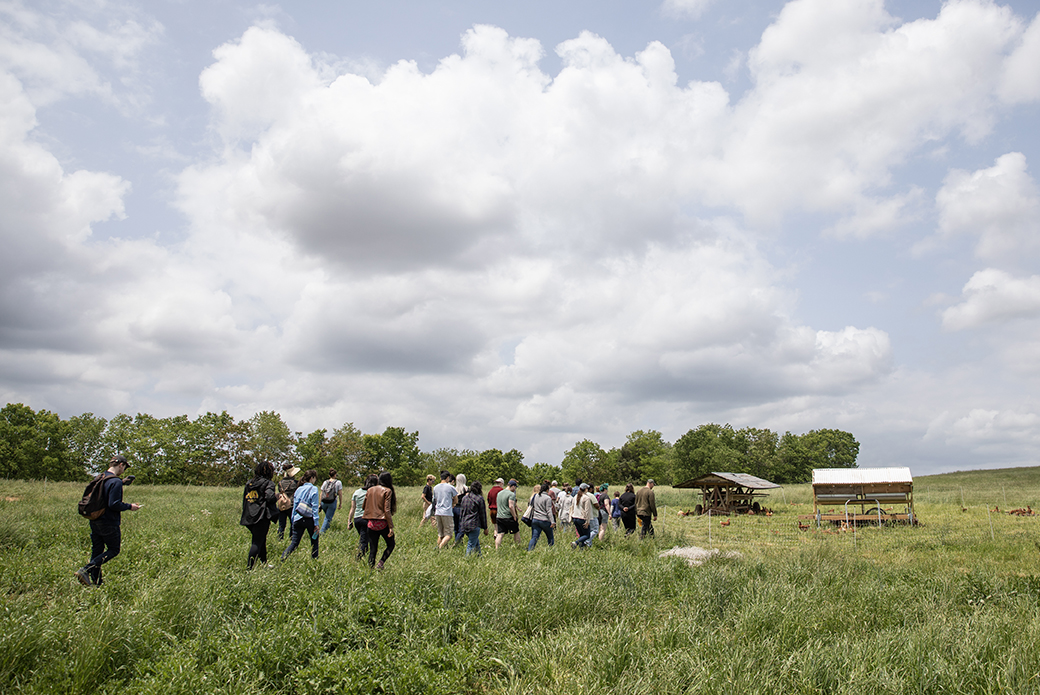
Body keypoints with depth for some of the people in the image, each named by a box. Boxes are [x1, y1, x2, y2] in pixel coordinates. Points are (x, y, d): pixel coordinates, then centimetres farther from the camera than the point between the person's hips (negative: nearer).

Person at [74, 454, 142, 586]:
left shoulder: (100, 479, 9)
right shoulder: (116, 481, -18)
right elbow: (114, 504, -23)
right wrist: (129, 507, -9)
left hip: (94, 521, 8)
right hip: (109, 523, -8)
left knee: (96, 550, 12)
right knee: (113, 550, 4)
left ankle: (96, 582, 15)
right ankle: (86, 570, -10)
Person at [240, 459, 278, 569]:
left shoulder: (249, 483, 14)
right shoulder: (268, 483, -7)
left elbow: (245, 498, 17)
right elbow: (270, 497, -22)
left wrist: (245, 515, 23)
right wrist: (277, 495, -1)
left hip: (249, 517, 7)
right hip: (262, 517, -7)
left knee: (261, 541, 20)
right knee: (258, 543, -5)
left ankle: (264, 563, 28)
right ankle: (249, 567, -10)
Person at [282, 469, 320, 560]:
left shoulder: (299, 489, 10)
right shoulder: (313, 489, -6)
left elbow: (294, 506, 12)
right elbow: (314, 507, -9)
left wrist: (293, 521, 18)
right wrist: (316, 523, -8)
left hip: (298, 519, 4)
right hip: (309, 519, -4)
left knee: (294, 543, 5)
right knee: (314, 541, 15)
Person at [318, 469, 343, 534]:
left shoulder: (325, 482, 10)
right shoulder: (338, 483, 2)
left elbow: (321, 494, 8)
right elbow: (340, 494, -1)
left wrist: (320, 504, 12)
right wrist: (340, 503, 6)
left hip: (324, 502, 3)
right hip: (332, 502, -3)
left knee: (328, 516, 24)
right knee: (328, 518, -1)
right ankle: (321, 531, -10)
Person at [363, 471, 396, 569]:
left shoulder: (370, 490, 9)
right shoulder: (387, 491, -6)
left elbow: (364, 506, 14)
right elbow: (387, 510, -12)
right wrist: (391, 527, -12)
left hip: (371, 523, 5)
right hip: (382, 523, -5)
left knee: (372, 549, 10)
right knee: (391, 544, 13)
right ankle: (380, 563, 0)